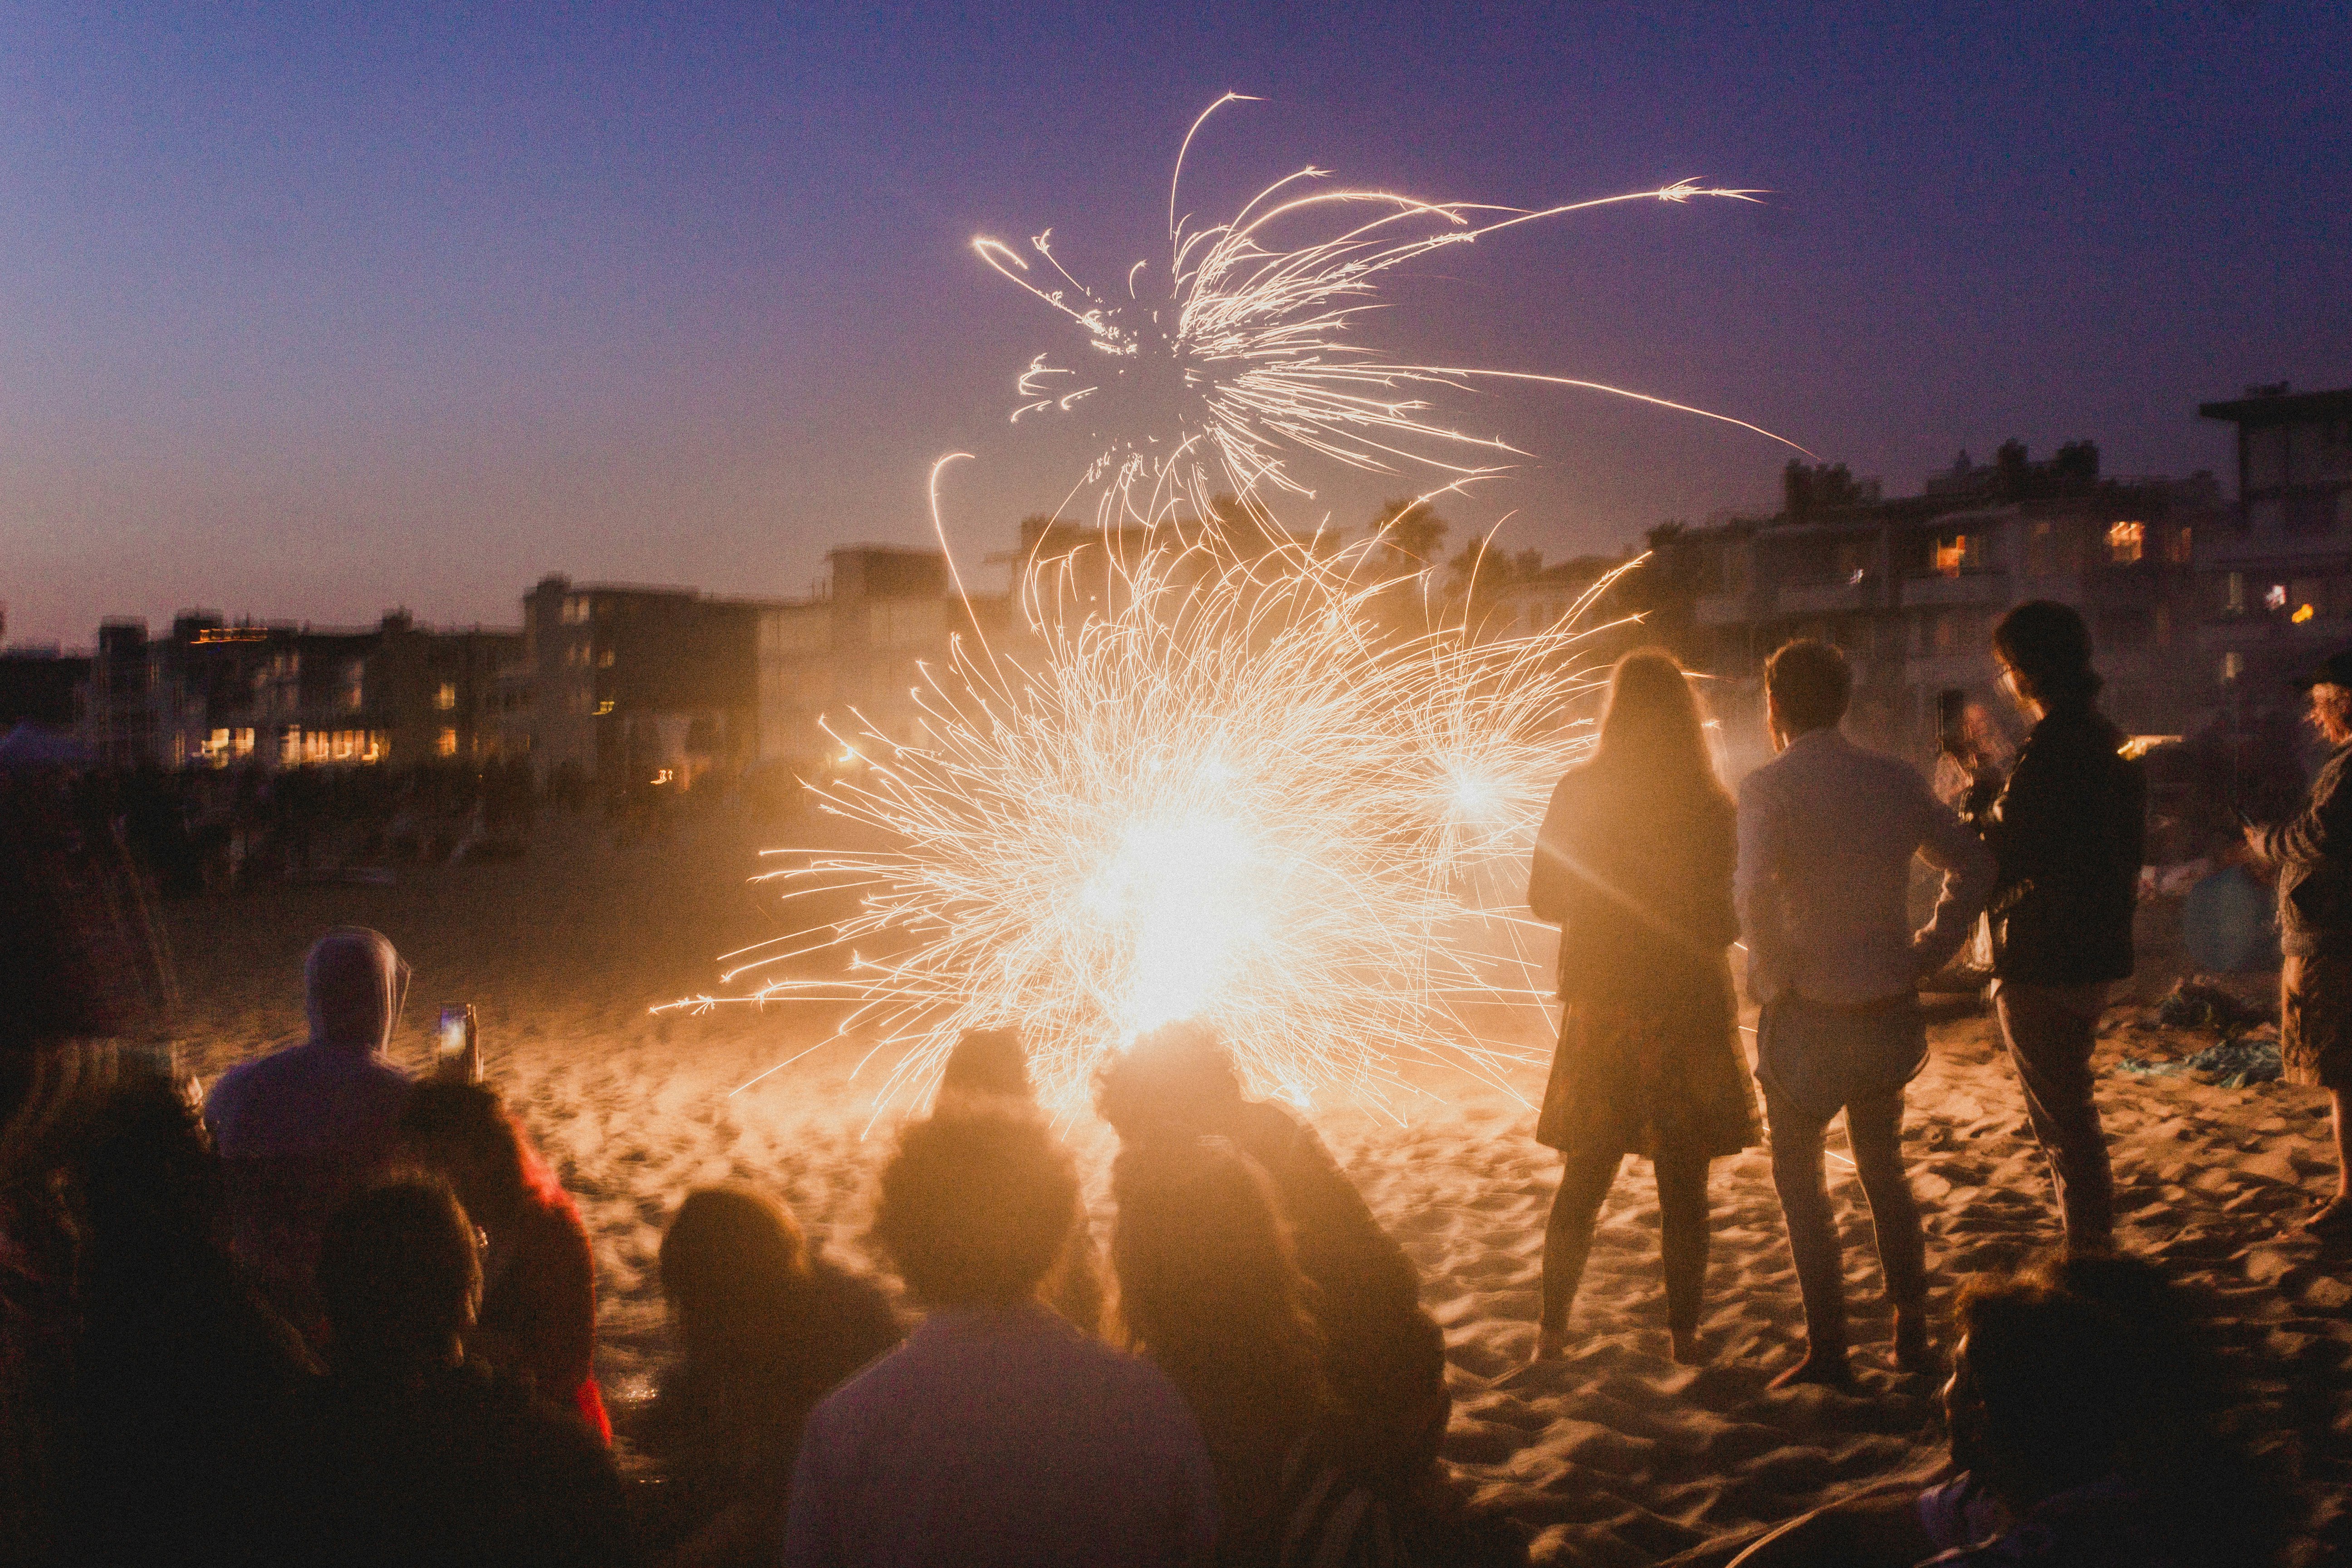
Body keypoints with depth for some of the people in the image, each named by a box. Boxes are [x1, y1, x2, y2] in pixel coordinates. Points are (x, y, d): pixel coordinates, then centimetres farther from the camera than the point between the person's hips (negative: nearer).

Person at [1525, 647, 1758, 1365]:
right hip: (1687, 1009, -2)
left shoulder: (1579, 792, -4)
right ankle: (1684, 1334, 16)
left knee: (1583, 1180, 14)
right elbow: (1724, 923, -10)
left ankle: (1552, 1330, 17)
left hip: (1600, 1006, 2)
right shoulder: (1711, 806, -10)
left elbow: (1544, 900, 2)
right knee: (1684, 1187, 10)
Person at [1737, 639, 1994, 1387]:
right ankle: (1912, 1330, 28)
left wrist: (1774, 977, -15)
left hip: (1808, 1015, -5)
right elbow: (1973, 861, 10)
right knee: (1883, 1167, 23)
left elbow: (1755, 891, -28)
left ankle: (1829, 1349, 11)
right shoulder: (1895, 780, 4)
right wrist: (1928, 951, 11)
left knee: (1799, 1176, 10)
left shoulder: (1769, 787, -13)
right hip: (1891, 1009, 5)